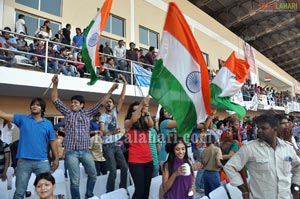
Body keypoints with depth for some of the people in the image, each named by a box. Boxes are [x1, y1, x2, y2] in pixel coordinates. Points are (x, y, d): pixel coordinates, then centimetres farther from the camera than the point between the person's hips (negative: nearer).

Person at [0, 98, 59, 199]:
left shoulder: (48, 124, 5)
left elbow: (52, 142, 6)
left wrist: (56, 158, 2)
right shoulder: (22, 119, 5)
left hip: (42, 162, 0)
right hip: (23, 161, 0)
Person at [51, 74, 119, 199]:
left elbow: (101, 103, 6)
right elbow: (55, 100, 1)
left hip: (85, 151, 2)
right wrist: (55, 84, -11)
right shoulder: (67, 113, 7)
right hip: (71, 152, -2)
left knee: (93, 175, 12)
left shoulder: (87, 113, 9)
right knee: (75, 180, 3)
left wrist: (111, 91, 2)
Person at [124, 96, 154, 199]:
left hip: (148, 159, 4)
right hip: (135, 160, -4)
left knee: (146, 188, 10)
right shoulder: (127, 123, -1)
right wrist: (141, 105, -30)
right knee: (140, 188, -5)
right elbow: (133, 120, -22)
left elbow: (151, 124, -10)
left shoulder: (144, 122, 10)